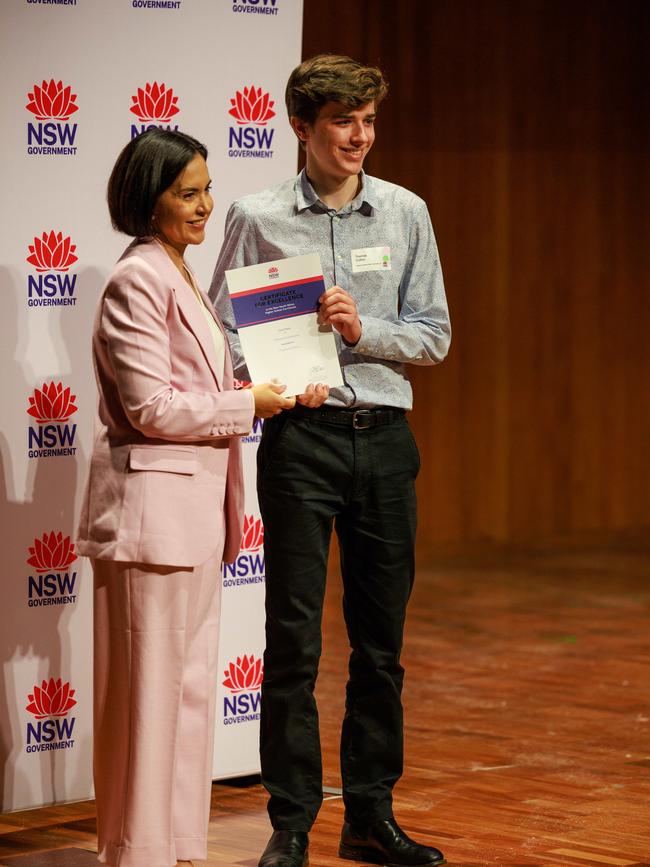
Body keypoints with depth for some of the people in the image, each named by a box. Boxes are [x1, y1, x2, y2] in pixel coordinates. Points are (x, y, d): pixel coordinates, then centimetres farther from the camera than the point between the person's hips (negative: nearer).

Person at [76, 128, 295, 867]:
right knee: (148, 687, -4)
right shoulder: (138, 281, -13)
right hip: (153, 504, -10)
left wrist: (251, 390, 9)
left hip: (194, 505, 10)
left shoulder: (178, 277, 17)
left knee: (191, 686, 12)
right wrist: (246, 405, -12)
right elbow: (151, 407, -19)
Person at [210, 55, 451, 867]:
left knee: (381, 639, 8)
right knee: (294, 640, -3)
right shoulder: (258, 218, 0)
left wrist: (362, 329, -10)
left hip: (385, 434, 3)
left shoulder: (405, 214, 7)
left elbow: (433, 335, 7)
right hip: (303, 436, -3)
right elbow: (221, 332, 0)